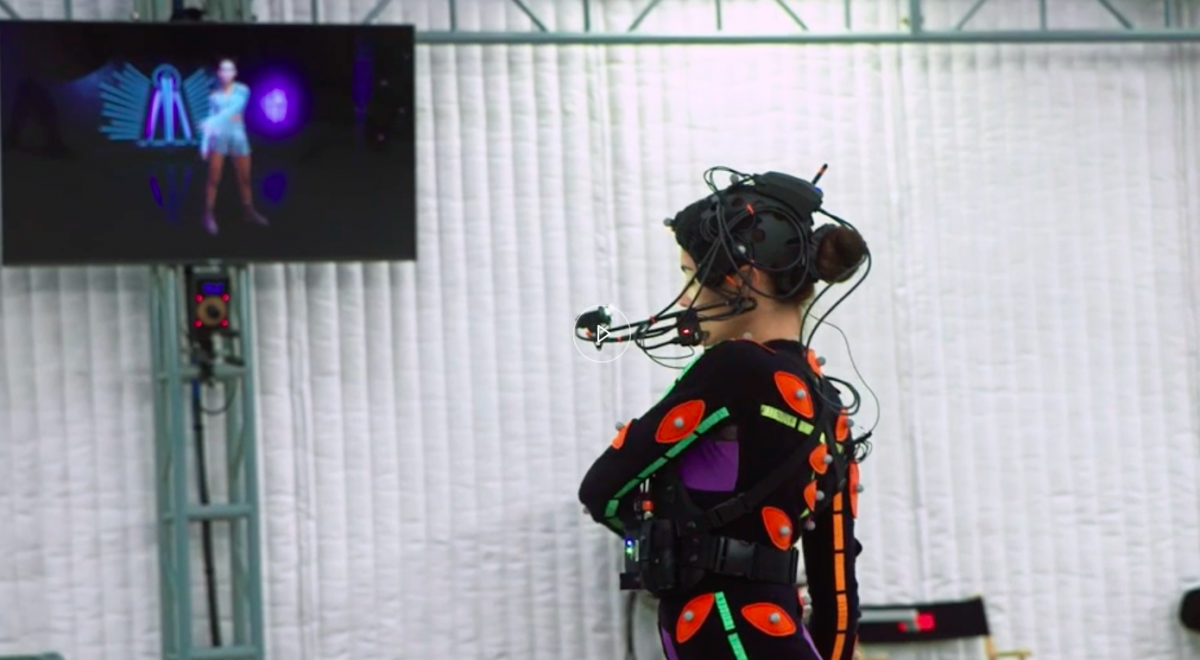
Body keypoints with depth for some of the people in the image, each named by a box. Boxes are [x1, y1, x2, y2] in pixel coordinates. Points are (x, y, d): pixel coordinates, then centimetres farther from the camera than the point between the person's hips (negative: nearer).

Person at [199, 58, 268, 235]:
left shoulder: (242, 90, 0)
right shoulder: (214, 96, 6)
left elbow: (234, 109, -15)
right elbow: (210, 118, 7)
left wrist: (213, 121, -25)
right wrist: (204, 142, -1)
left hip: (238, 137, 1)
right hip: (218, 137, -1)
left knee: (244, 177, 10)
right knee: (214, 179, -5)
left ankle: (249, 211, 25)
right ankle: (209, 216, -2)